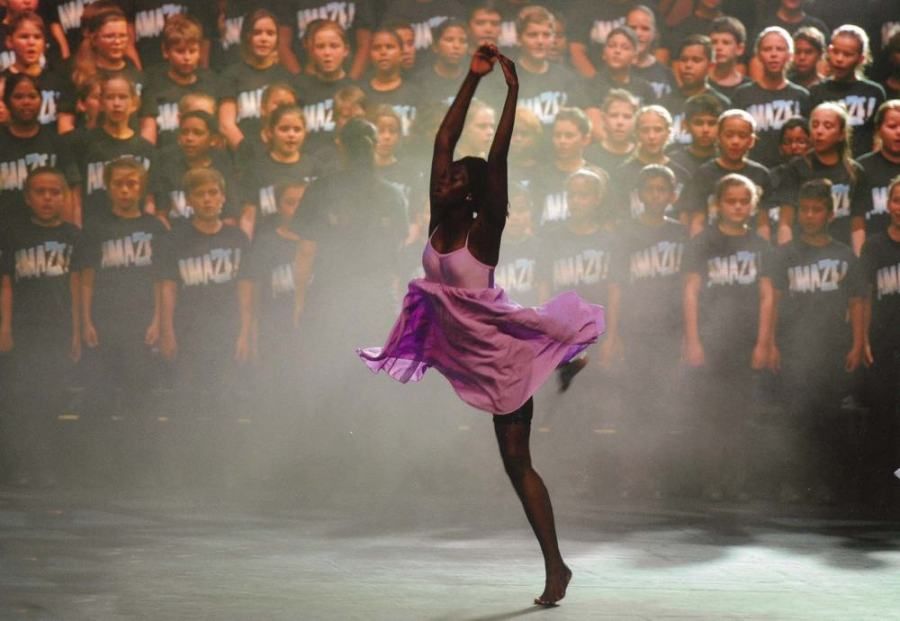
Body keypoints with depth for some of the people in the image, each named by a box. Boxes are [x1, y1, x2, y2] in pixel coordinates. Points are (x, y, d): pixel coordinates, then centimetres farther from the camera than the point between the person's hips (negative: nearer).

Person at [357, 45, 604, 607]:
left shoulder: (483, 231, -18)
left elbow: (498, 157, -28)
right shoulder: (439, 223, -3)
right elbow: (445, 140, -4)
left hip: (499, 350, -8)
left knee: (517, 460, -1)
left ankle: (556, 566, 11)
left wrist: (513, 89, -29)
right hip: (459, 345, 8)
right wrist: (473, 79, -5)